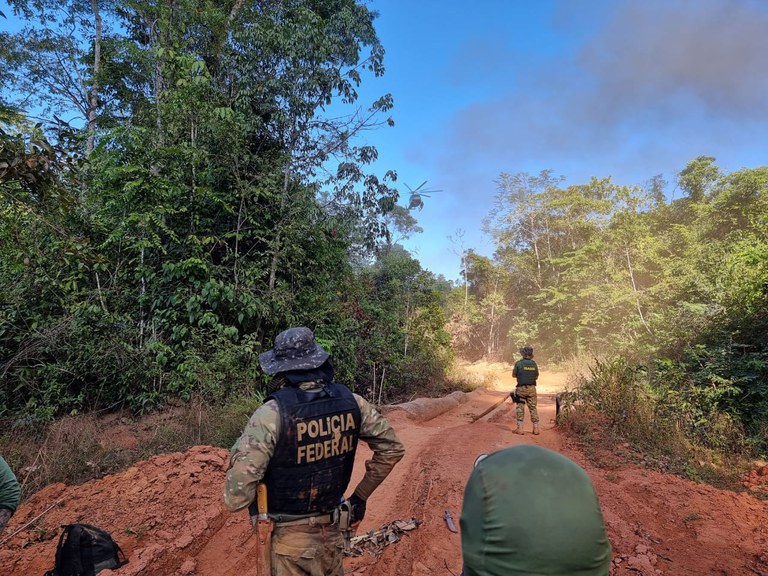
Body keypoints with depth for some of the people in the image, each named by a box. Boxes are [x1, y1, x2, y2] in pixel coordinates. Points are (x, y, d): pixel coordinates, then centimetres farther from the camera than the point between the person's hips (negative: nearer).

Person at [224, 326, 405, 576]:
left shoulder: (272, 413, -21)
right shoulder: (351, 402, -7)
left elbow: (236, 498, -22)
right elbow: (392, 448, 5)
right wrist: (361, 496, 12)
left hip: (290, 538, -4)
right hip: (332, 532, 4)